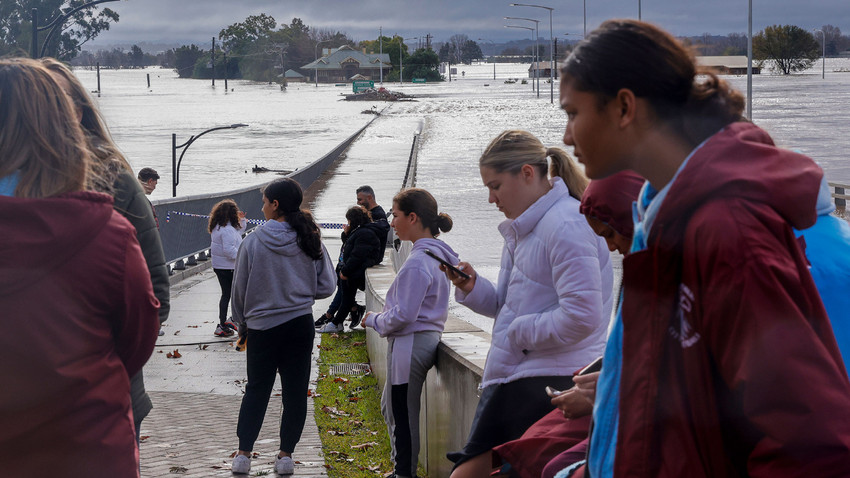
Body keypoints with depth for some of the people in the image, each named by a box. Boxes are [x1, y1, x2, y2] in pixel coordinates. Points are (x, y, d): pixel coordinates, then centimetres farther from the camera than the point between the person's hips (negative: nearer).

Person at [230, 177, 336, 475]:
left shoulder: (253, 242, -10)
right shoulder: (310, 241, -5)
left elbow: (240, 288, -1)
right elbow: (326, 286, 0)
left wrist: (240, 321, 14)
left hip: (261, 326, -1)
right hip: (300, 325, 1)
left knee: (256, 389, 11)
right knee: (295, 390, 9)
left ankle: (243, 453, 10)